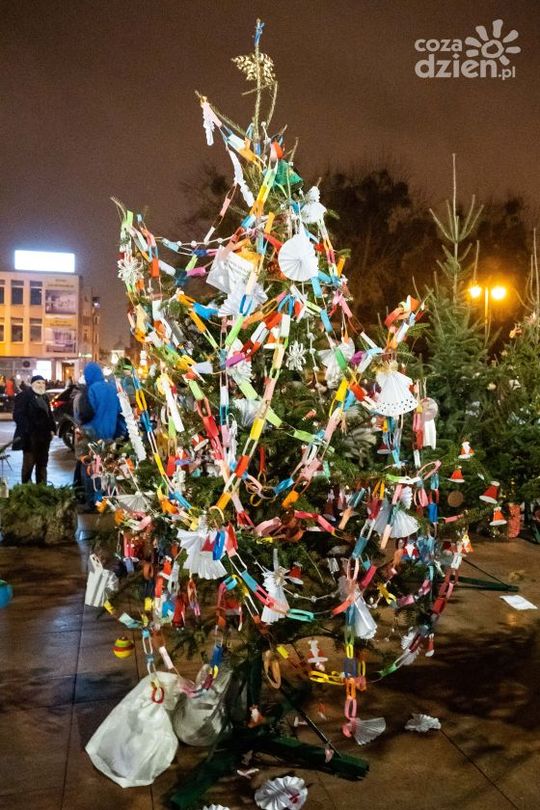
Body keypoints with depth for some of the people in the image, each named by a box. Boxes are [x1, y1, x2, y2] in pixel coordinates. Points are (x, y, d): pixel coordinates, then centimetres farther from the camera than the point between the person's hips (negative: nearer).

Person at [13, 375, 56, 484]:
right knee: (29, 463, -3)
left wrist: (52, 429, 10)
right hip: (30, 436, -7)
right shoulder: (24, 395, -7)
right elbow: (18, 415, -14)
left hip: (44, 435, 7)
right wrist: (26, 430, -21)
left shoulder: (45, 397, 17)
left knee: (42, 463, 12)